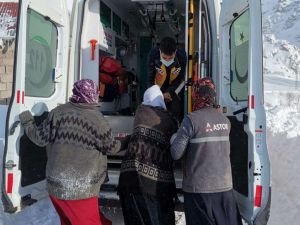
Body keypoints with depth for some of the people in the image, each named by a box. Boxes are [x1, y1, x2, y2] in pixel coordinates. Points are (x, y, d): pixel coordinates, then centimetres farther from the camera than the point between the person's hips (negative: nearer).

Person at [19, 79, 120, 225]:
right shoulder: (97, 120, -14)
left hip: (55, 185, 5)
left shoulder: (58, 113, -6)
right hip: (82, 190, -4)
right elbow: (111, 147, -1)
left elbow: (40, 138, 1)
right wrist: (122, 143, 21)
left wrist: (26, 120, 18)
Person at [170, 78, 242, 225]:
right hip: (224, 186, 5)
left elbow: (176, 154, -14)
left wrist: (173, 139, 8)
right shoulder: (225, 120, 2)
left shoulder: (192, 119, -14)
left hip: (199, 187, -4)